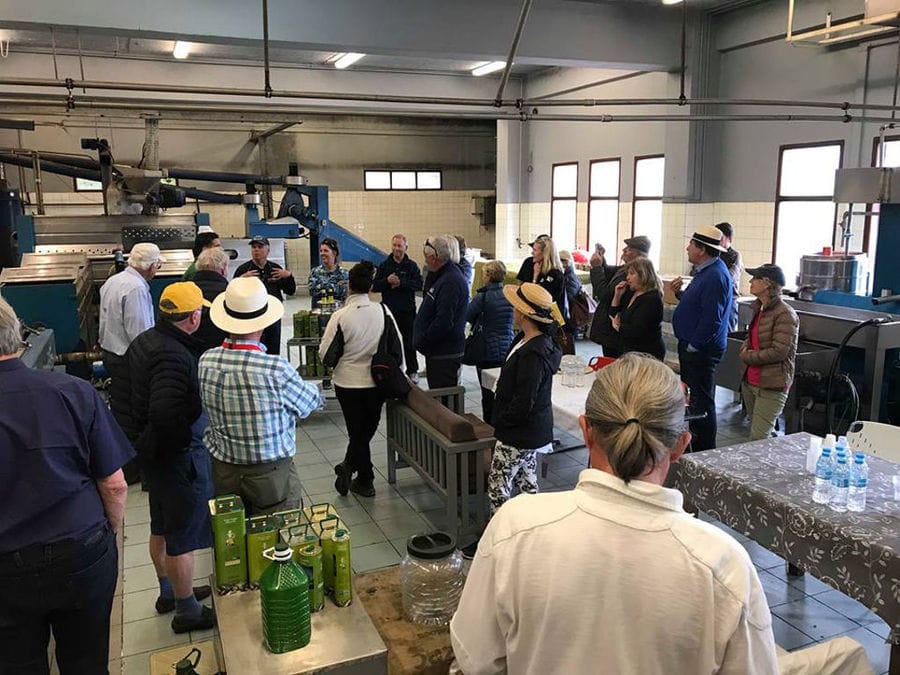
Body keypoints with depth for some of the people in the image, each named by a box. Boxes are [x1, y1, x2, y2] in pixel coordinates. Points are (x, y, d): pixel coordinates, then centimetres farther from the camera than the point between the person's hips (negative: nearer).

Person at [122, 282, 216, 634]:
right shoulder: (174, 355, -28)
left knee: (162, 528, 24)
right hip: (179, 456, -10)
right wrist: (188, 443, -20)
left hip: (152, 450, 10)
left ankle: (169, 592, 42)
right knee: (184, 537, 5)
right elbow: (166, 415, -35)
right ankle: (188, 612, 21)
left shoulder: (144, 341, 4)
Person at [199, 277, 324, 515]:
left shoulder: (205, 362, -10)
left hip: (222, 472, 5)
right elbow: (309, 402, -6)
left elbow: (208, 410, 6)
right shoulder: (276, 369, -25)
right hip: (271, 474, -4)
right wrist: (316, 391, 15)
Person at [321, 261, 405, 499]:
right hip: (377, 382, 2)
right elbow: (398, 346, -2)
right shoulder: (383, 311, -10)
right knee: (368, 428, 20)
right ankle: (350, 466, 20)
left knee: (357, 430, 13)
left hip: (348, 383, -2)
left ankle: (365, 481, 15)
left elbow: (327, 355, -12)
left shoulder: (341, 316, -17)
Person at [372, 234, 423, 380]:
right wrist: (387, 281, -14)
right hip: (388, 310, 1)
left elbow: (419, 284, -11)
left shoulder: (412, 266, 2)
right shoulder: (384, 265, 7)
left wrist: (401, 282, -19)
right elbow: (375, 287, 3)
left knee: (409, 342, 6)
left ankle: (412, 370, 17)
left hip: (407, 310, -1)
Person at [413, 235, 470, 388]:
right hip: (438, 351, 10)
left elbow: (444, 321, -25)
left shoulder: (451, 282, -20)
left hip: (445, 354, -10)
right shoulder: (444, 276, 13)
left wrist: (422, 341, -16)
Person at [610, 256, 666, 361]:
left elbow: (635, 331, -24)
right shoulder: (632, 294, 11)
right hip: (629, 351, 9)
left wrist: (618, 327, -5)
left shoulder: (652, 299, -17)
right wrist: (617, 295, 6)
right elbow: (614, 315, 20)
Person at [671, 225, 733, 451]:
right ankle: (693, 447, 28)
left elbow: (711, 319, -25)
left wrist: (693, 347, -19)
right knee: (690, 398, 17)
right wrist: (681, 292, 6)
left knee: (701, 402, -3)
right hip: (691, 345, 11)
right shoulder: (705, 271, 14)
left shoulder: (715, 276, -20)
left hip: (701, 349, -11)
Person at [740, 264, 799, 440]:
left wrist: (747, 357, -10)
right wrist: (745, 349, 3)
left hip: (771, 386, -9)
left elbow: (779, 352, -20)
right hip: (750, 381, 9)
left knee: (758, 439, -9)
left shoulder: (785, 314, -16)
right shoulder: (759, 308, 11)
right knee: (763, 435, 17)